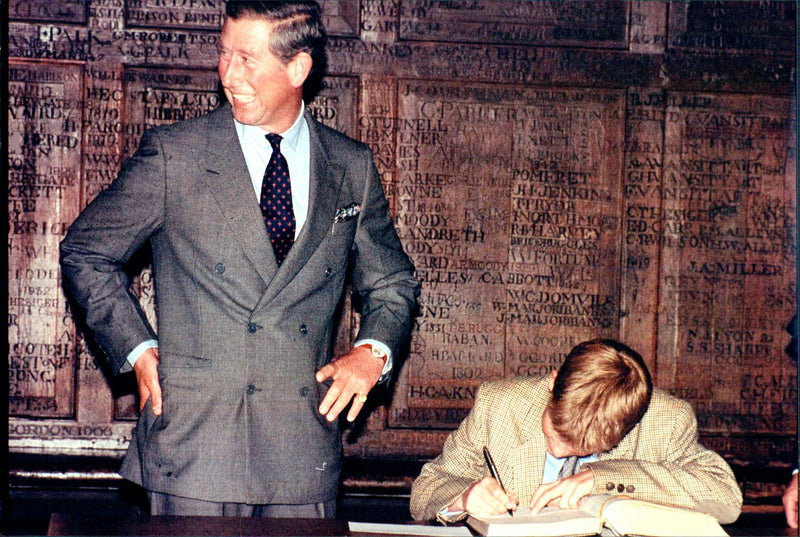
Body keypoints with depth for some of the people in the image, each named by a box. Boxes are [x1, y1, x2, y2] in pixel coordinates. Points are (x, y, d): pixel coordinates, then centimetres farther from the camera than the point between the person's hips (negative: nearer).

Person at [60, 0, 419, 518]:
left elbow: (392, 281, 19)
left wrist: (373, 351, 0)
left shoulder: (353, 168, 7)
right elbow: (86, 251, 8)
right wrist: (138, 350, -2)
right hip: (193, 443, -2)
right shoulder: (172, 154, -2)